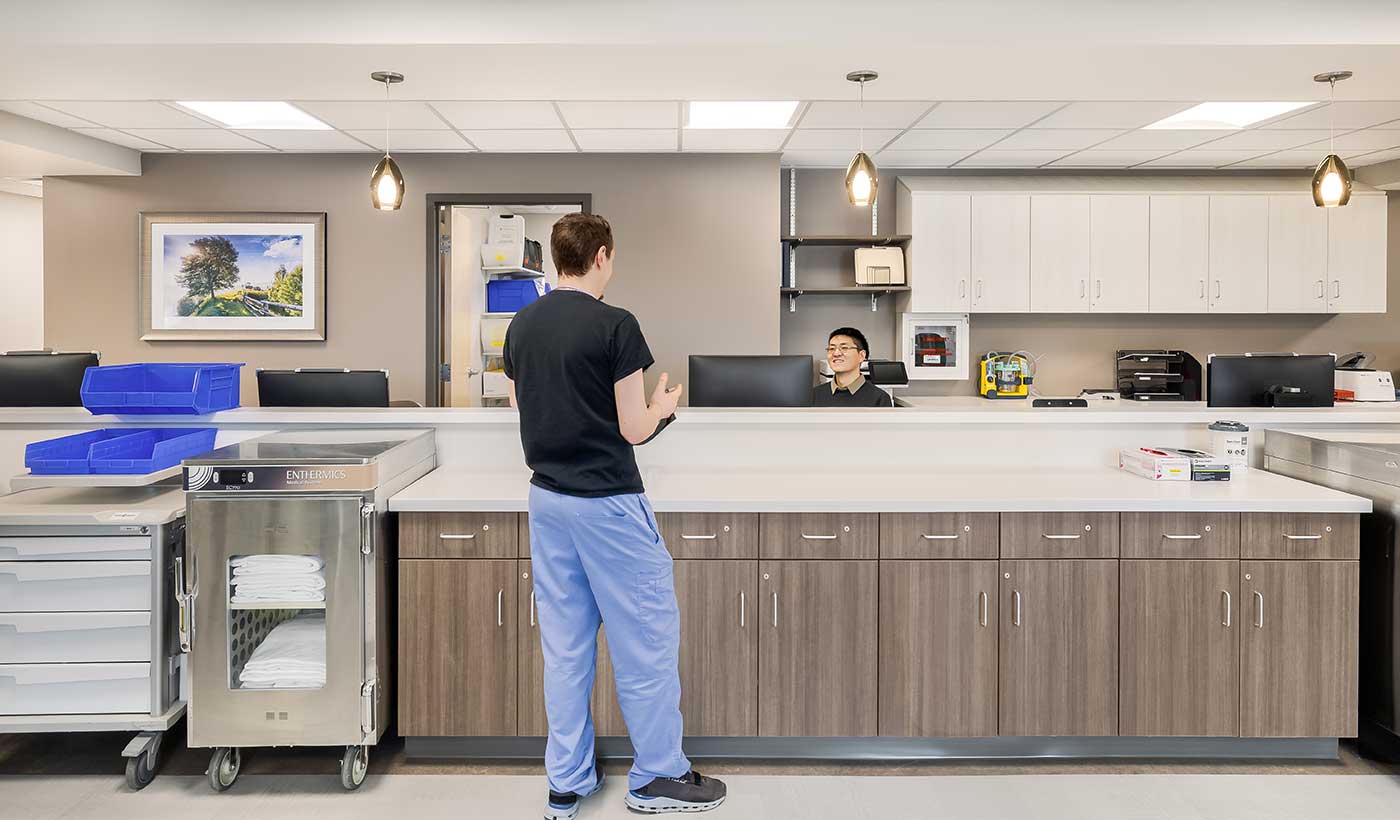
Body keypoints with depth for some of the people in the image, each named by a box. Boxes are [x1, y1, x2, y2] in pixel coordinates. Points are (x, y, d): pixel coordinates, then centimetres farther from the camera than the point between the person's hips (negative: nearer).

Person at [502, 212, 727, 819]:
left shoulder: (521, 326, 6)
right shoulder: (614, 325, -15)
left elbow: (526, 413, 11)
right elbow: (633, 429, -13)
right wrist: (664, 405, 8)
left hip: (547, 499, 7)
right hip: (607, 502, -7)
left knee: (565, 645, 12)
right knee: (647, 636, 6)